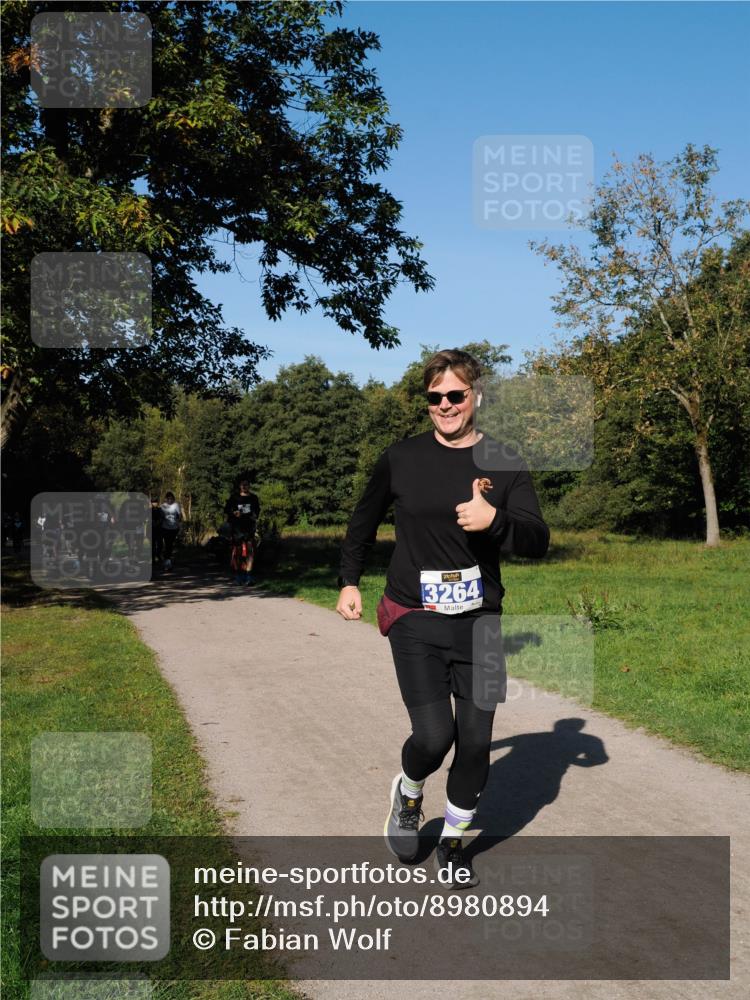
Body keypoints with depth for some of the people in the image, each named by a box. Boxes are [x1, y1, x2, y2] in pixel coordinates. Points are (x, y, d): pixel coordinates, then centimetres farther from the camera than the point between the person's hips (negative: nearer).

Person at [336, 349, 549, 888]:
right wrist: (349, 581, 14)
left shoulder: (505, 463, 0)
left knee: (476, 743, 5)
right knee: (434, 736, -15)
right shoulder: (402, 458, 0)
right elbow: (364, 520, 17)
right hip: (414, 620, -1)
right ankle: (408, 793, 21)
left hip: (479, 623, 2)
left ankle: (453, 841, 30)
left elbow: (538, 540, -7)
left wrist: (495, 520, -26)